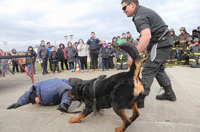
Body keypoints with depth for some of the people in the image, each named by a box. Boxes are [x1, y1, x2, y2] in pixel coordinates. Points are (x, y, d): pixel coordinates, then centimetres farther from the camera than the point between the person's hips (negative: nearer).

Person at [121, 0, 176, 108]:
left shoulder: (139, 16, -18)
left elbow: (146, 36, -36)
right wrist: (148, 47, 22)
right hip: (165, 42, 10)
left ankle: (139, 100, -5)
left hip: (160, 44, -10)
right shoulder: (142, 10, 15)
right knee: (159, 69, 19)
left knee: (148, 71, -10)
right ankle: (169, 94, 29)